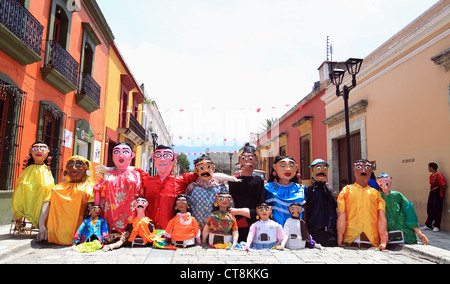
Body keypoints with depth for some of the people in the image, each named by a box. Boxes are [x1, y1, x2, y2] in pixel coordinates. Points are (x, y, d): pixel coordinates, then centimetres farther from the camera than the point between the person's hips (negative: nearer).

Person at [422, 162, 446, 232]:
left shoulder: (439, 175, -14)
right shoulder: (431, 175, 12)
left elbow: (444, 186, -15)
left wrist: (441, 192, -2)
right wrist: (430, 192, 11)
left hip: (438, 196, -8)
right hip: (431, 195, 8)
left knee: (437, 211, -4)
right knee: (429, 210, 8)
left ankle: (436, 226, 5)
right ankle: (428, 225, 15)